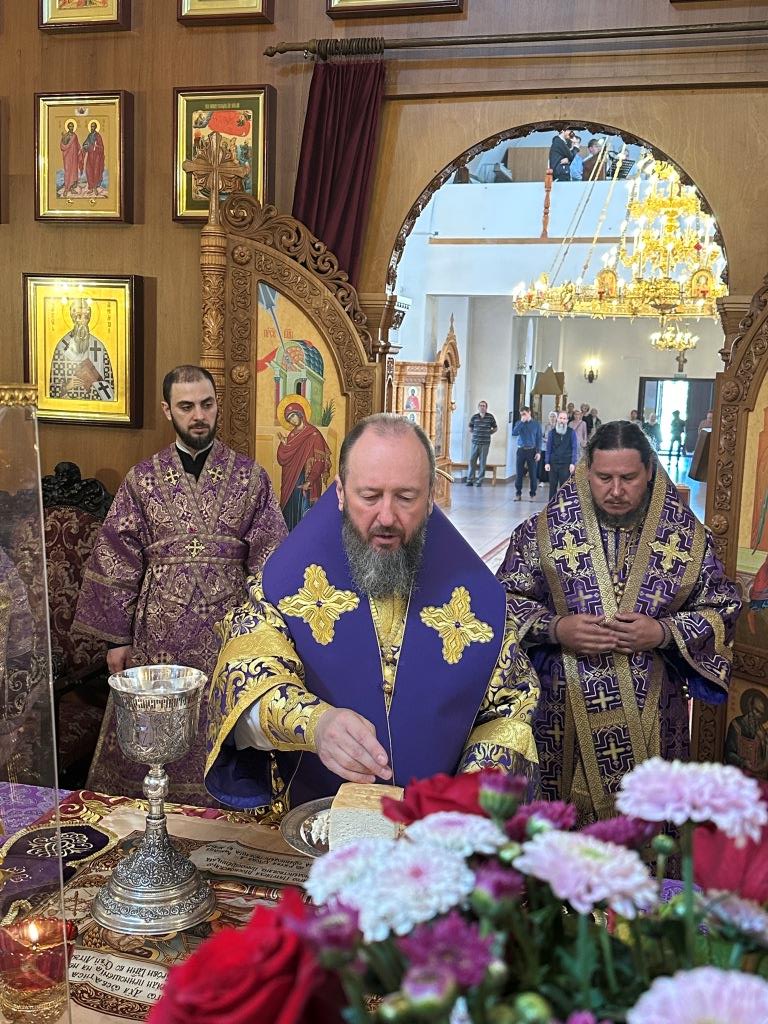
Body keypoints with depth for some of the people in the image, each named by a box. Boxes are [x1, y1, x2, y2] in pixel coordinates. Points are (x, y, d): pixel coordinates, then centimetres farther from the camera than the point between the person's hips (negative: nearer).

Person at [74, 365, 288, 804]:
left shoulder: (251, 476, 1)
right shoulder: (143, 478, 4)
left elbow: (271, 558, 0)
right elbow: (117, 560, 4)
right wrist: (117, 637, 1)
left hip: (228, 631, -1)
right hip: (159, 632, 1)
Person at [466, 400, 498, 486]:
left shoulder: (490, 416, 0)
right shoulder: (474, 416, 4)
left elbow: (495, 428, 10)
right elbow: (470, 428, 17)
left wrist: (488, 433, 3)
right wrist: (474, 434, 5)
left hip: (485, 443, -1)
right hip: (475, 442, 2)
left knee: (482, 462, 1)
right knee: (472, 461, 1)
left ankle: (479, 481, 8)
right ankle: (470, 480, 10)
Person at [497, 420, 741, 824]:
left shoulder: (688, 536, -1)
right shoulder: (544, 530, -3)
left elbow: (721, 610, 4)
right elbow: (505, 599, 0)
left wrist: (664, 633, -14)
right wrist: (554, 628, -17)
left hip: (650, 718, 1)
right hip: (562, 712, 0)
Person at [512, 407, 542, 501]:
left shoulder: (536, 424, 2)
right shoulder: (519, 423, 7)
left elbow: (539, 439, 1)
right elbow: (514, 433, -9)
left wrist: (538, 452, -8)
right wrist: (521, 422, -14)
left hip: (532, 450, -1)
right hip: (521, 450, 1)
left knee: (532, 473, 0)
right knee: (519, 473, 1)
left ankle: (533, 494, 8)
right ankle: (518, 493, 8)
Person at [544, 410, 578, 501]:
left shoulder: (571, 432, 1)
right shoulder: (552, 432, 7)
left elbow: (574, 448, 0)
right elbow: (548, 448, 8)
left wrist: (573, 463, -7)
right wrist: (547, 462, 1)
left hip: (566, 464, -2)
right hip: (553, 463, 2)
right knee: (552, 486, 8)